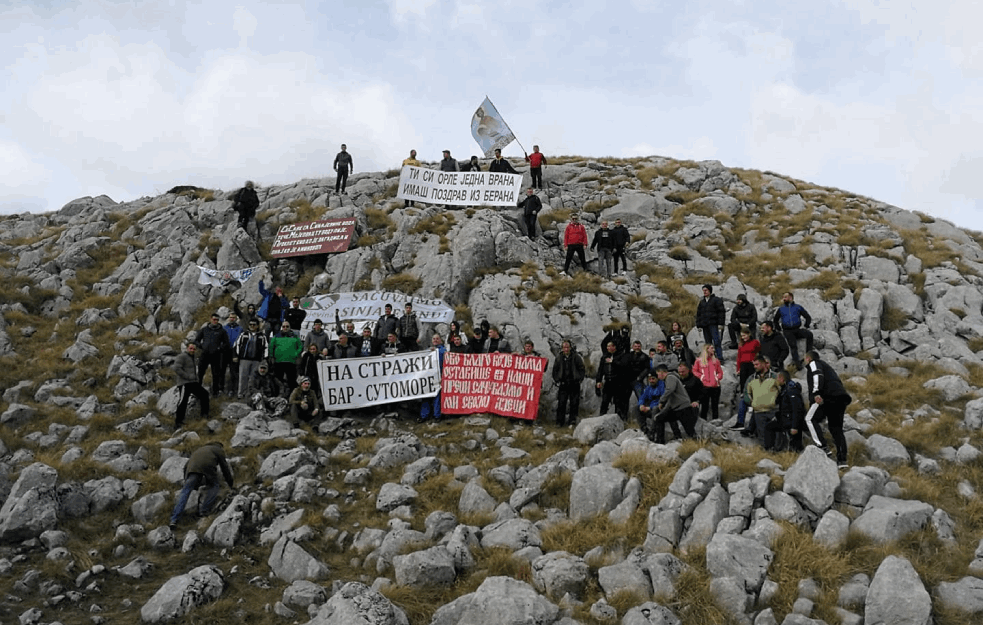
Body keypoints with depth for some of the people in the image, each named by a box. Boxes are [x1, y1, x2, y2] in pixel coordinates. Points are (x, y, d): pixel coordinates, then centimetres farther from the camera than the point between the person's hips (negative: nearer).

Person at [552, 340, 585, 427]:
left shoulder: (576, 357, 3)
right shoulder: (558, 358, 9)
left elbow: (582, 369, 7)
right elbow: (555, 371, 16)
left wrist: (579, 379, -1)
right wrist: (557, 380, 6)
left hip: (574, 384, -1)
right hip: (563, 384, 1)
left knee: (574, 403, 0)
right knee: (561, 403, -2)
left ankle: (572, 419, 7)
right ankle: (560, 422, 3)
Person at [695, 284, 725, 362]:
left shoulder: (716, 300, 2)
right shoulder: (701, 302, 20)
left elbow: (721, 312, -3)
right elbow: (698, 314, 22)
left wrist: (720, 324, -11)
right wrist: (699, 325, 12)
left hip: (713, 324, -6)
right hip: (705, 326, 6)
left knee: (716, 341, -12)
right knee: (708, 342, 6)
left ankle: (720, 357, -13)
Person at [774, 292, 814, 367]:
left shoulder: (798, 307, 13)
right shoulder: (781, 309, 17)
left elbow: (808, 317, 15)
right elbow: (776, 320, 26)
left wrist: (805, 326, 1)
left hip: (798, 329, 0)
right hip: (787, 331, 0)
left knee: (809, 334, -28)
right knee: (793, 345, -22)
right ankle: (797, 362, -27)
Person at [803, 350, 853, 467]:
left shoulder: (813, 364, 11)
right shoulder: (825, 365, 38)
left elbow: (818, 375, -11)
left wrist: (816, 393, -24)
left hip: (829, 396, -9)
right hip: (841, 398, 9)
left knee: (812, 419, -5)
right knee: (836, 428, 10)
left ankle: (823, 447, -20)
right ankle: (842, 459, 1)